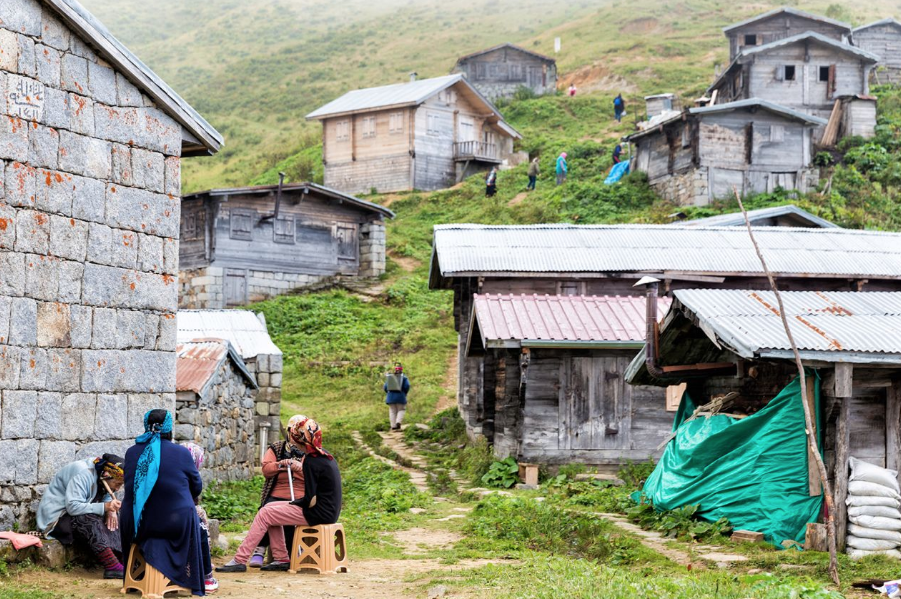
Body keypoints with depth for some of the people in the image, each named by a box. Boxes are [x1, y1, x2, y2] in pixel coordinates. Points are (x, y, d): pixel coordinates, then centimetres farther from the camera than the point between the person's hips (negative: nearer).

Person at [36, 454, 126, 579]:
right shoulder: (83, 475, -26)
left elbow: (107, 497, 10)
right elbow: (73, 506, -33)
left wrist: (111, 509, -13)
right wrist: (104, 507, -38)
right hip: (56, 516, -9)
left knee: (112, 517, -7)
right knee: (91, 521, -33)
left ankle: (121, 559, -21)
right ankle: (113, 567, -43)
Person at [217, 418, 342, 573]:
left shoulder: (311, 461, -18)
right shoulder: (325, 456, 10)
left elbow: (310, 500, -18)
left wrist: (294, 503, -2)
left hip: (319, 513, -10)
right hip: (329, 511, 10)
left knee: (264, 515, -5)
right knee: (269, 508, 15)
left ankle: (240, 560, -2)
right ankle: (282, 559, 14)